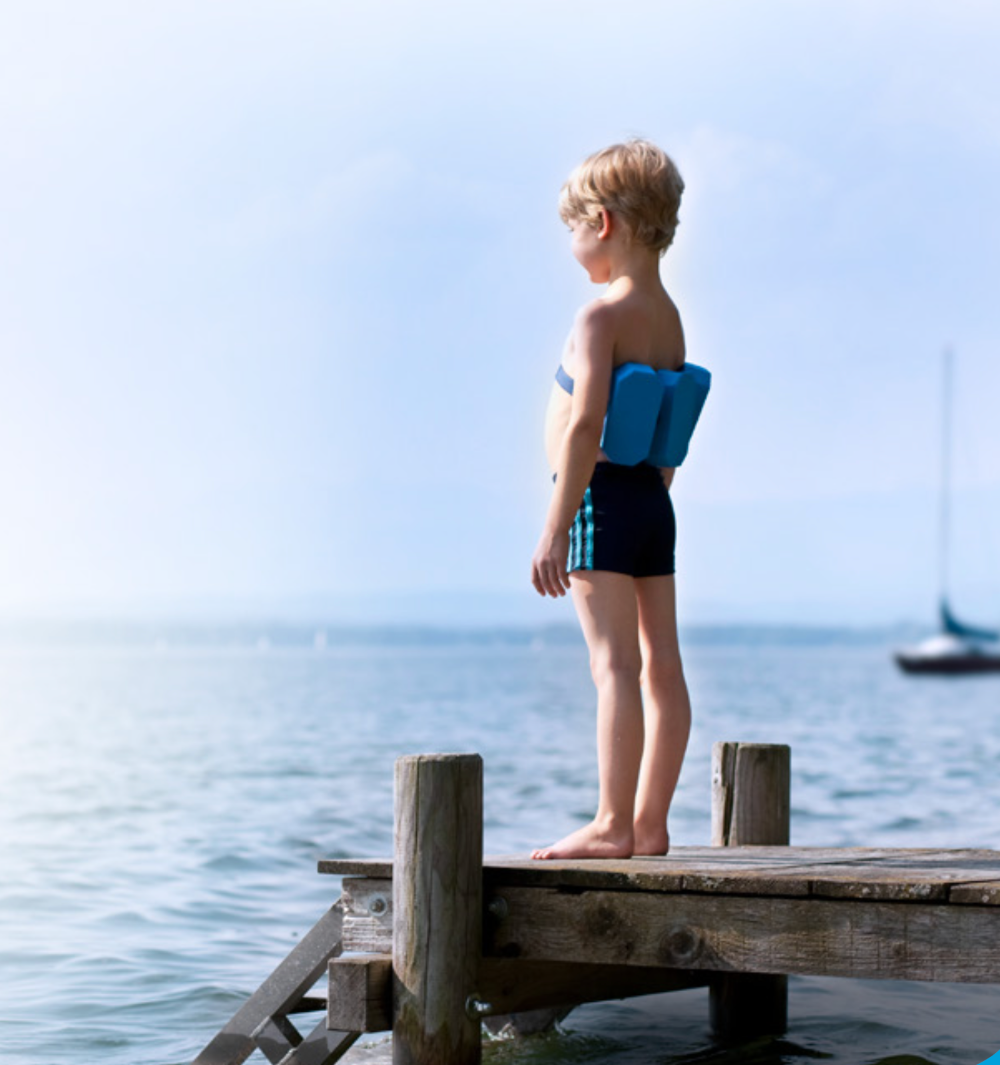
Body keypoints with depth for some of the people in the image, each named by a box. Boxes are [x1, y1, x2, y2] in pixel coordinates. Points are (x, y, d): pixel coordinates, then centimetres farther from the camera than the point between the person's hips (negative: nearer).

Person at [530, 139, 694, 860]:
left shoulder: (601, 318, -13)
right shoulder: (669, 318, 12)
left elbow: (585, 425, -21)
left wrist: (555, 529, -21)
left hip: (603, 497, -9)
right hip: (653, 500, 9)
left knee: (615, 663, -8)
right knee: (661, 663, 7)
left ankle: (613, 825, -7)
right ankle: (649, 823, 14)